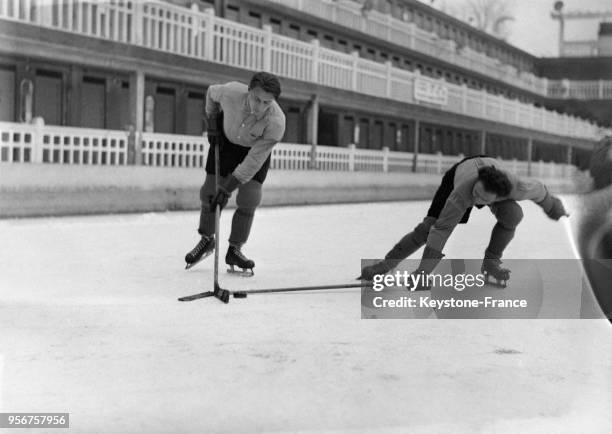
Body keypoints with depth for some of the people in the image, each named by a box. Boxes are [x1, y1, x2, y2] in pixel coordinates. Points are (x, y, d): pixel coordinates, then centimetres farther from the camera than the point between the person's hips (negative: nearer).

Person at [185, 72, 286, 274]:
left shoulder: (276, 122, -38)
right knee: (210, 191, 0)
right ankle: (206, 239, 23)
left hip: (257, 147, -1)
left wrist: (228, 187, -36)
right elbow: (212, 92, -6)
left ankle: (234, 249, 6)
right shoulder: (231, 92, -34)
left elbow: (254, 160, -35)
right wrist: (212, 124, -4)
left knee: (249, 199, -12)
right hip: (226, 139, 1)